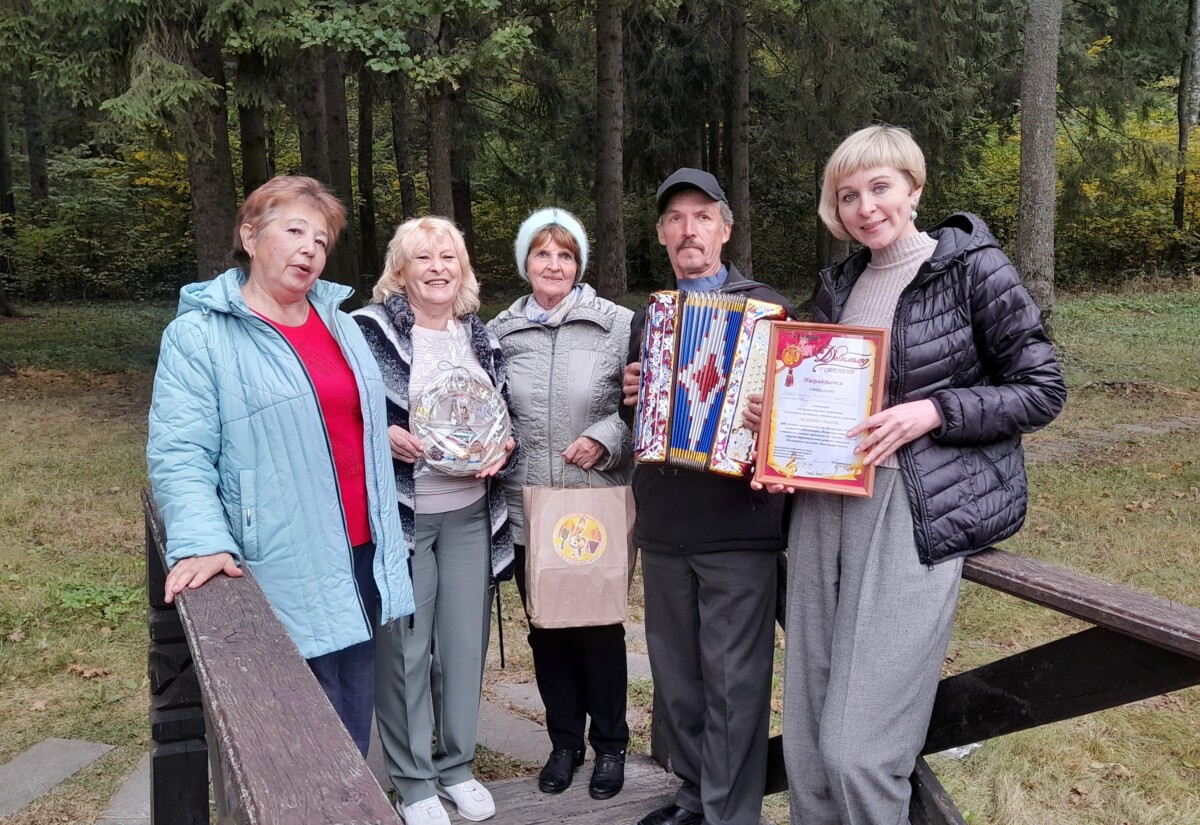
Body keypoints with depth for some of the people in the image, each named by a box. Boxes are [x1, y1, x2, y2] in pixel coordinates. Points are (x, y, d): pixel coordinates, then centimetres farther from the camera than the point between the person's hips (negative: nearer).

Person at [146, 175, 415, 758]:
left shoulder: (340, 322, 14)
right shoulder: (199, 335, -6)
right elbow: (179, 456, -13)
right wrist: (202, 543, -28)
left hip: (361, 560, 6)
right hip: (285, 579, -6)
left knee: (355, 733, 16)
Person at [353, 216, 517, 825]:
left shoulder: (480, 336, 10)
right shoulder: (369, 330, -5)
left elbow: (508, 416, 17)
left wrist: (503, 448, -3)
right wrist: (385, 436, -20)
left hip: (471, 514, 4)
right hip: (400, 513, -4)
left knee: (466, 643, 12)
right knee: (403, 648, 5)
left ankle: (456, 764, 31)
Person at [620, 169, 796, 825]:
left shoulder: (765, 307, 0)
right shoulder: (647, 318, 15)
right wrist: (629, 397, 1)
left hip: (738, 524, -5)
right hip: (663, 525, 6)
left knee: (734, 679, 1)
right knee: (675, 672, 15)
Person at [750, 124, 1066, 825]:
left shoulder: (974, 267, -3)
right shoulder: (839, 286, 14)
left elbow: (1043, 391, -3)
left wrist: (931, 412, -16)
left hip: (918, 511, -5)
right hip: (825, 508, 6)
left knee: (858, 753, -7)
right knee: (806, 744, 8)